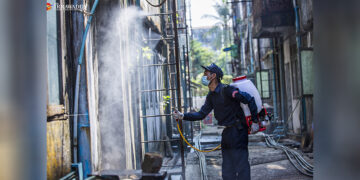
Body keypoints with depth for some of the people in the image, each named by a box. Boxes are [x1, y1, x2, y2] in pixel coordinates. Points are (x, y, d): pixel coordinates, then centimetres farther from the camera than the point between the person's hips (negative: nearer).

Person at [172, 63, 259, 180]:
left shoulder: (226, 90, -16)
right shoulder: (211, 96, 10)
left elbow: (250, 100, -16)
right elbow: (201, 114, 9)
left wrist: (254, 121, -16)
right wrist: (182, 116, -1)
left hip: (237, 132, -9)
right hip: (226, 133, 9)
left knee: (241, 167, -5)